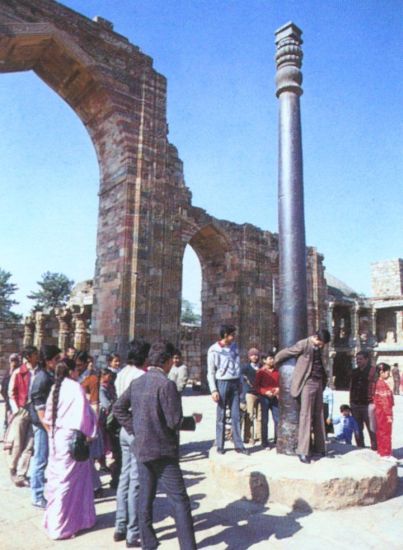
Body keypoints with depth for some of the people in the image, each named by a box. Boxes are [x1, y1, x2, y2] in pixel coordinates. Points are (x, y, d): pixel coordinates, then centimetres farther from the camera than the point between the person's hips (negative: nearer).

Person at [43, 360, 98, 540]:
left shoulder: (55, 388, 6)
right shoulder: (76, 388, -14)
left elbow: (48, 417, 11)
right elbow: (83, 414, -18)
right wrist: (85, 434, -6)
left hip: (56, 437, 7)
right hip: (71, 437, -7)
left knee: (57, 477, 17)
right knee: (68, 479, 4)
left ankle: (54, 518, 29)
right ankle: (60, 525, 12)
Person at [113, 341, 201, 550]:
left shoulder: (137, 382, 4)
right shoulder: (166, 384, -20)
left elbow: (118, 408, 11)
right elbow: (174, 422, -20)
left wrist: (134, 428, 11)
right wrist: (193, 421, -2)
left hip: (141, 449, 8)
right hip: (163, 451, -8)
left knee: (145, 497, 17)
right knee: (180, 501, 1)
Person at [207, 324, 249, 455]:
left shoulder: (234, 346, 8)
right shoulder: (214, 350, -6)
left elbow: (238, 365, 14)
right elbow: (210, 372, -5)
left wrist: (240, 384, 11)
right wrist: (213, 390, -12)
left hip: (235, 383, 4)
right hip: (222, 383, -4)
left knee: (236, 416, 5)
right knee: (221, 416, 4)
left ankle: (238, 445, 11)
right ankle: (220, 445, 13)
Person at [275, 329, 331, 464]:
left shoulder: (319, 347, 11)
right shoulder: (303, 345, -11)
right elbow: (281, 355, -6)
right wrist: (275, 364, 8)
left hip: (318, 382, 7)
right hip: (307, 382, -7)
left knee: (319, 415, 12)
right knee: (306, 415, -8)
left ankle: (319, 447, 24)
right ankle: (303, 451, -5)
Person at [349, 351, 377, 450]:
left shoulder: (373, 371, -4)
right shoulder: (354, 372, 14)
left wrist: (374, 401, -13)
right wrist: (351, 401, 14)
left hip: (368, 404, -6)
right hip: (355, 404, 6)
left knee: (372, 429, -4)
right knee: (358, 429, 14)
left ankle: (375, 448, 5)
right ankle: (360, 448, 25)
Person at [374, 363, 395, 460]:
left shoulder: (378, 383, 11)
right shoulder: (383, 384, -19)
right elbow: (385, 401, -22)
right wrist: (388, 414, -20)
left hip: (380, 412, 10)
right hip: (384, 412, -10)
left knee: (381, 432, 16)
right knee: (386, 433, -1)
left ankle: (381, 451, 25)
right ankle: (386, 454, 7)